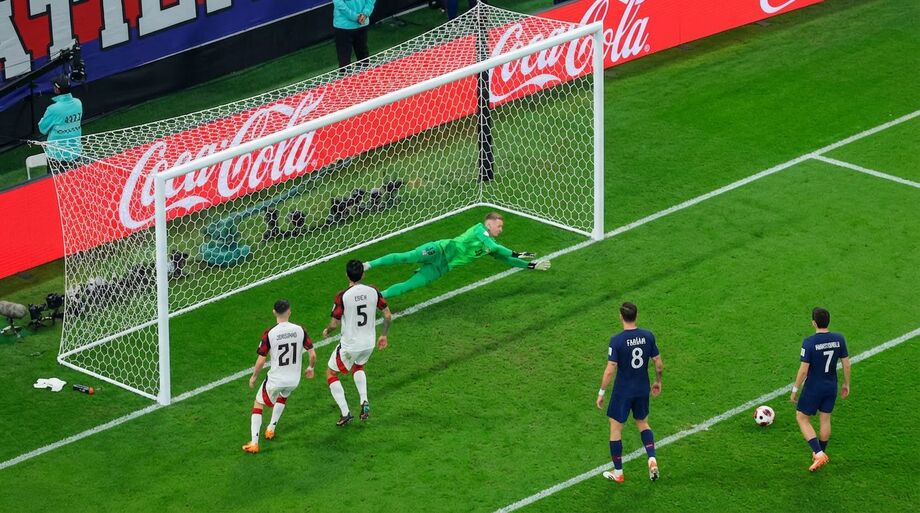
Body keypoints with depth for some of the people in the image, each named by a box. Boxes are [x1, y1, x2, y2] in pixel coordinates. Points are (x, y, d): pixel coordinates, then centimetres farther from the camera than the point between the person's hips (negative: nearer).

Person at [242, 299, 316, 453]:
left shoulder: (269, 334, -17)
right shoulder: (300, 330, -9)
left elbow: (261, 361, -13)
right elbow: (312, 354, -5)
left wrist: (253, 377, 5)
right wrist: (310, 368, 17)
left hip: (275, 380, -3)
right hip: (294, 380, 3)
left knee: (258, 405, 16)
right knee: (283, 396, 37)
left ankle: (254, 443, 8)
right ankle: (271, 429, 44)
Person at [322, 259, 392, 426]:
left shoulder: (342, 296, -20)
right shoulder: (373, 292, -7)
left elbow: (334, 323, -15)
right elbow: (388, 315, 0)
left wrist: (327, 331, 9)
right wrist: (383, 335, 16)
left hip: (349, 346, -5)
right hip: (369, 344, 5)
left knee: (331, 374, 16)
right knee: (358, 367, 35)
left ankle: (345, 413, 7)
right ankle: (364, 402, 15)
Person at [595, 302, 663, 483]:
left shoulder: (616, 340, -19)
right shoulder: (648, 336, -7)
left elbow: (610, 370, -19)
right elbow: (659, 364, 0)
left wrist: (601, 393, -9)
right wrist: (658, 382, 18)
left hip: (622, 391, -4)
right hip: (642, 390, 4)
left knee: (615, 428, 11)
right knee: (642, 424, 25)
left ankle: (618, 472, 18)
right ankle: (652, 459, 6)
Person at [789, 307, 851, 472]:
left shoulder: (809, 343, -22)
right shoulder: (839, 339, -8)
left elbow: (803, 370, -20)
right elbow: (846, 365, -1)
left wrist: (794, 390, -8)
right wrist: (846, 384, 14)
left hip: (813, 388, -5)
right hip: (831, 387, 5)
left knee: (802, 418, 12)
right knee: (825, 419, 20)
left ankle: (819, 454, -1)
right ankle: (822, 455, 35)